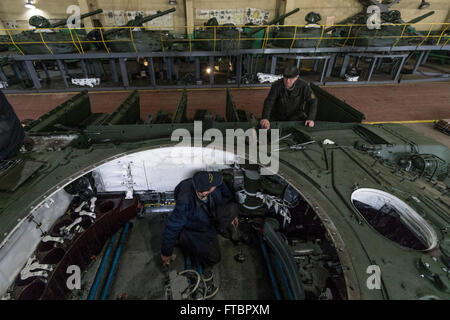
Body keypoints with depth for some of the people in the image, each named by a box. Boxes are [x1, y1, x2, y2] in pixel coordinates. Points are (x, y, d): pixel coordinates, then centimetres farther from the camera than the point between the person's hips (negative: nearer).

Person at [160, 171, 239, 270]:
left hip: (211, 217, 4)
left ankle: (223, 227, 9)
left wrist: (232, 215, 11)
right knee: (213, 258, -10)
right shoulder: (185, 201, -40)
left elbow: (228, 197, -3)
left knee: (232, 208, -22)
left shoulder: (216, 184, -28)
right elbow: (172, 226, -27)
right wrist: (166, 253, -15)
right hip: (193, 230, -3)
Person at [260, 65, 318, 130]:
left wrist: (311, 119, -27)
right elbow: (269, 102, -26)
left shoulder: (303, 86, -14)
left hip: (295, 115, 0)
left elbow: (313, 101, -11)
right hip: (278, 115, 0)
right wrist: (265, 118, -44)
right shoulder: (277, 85, -17)